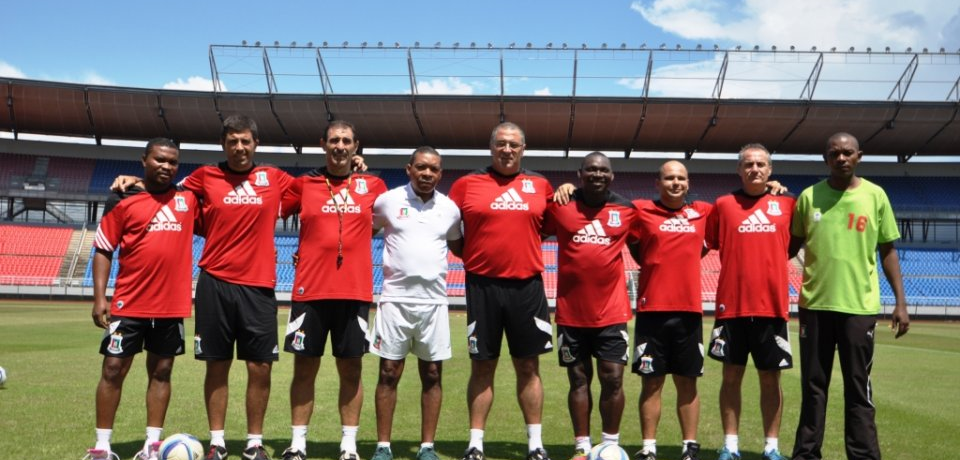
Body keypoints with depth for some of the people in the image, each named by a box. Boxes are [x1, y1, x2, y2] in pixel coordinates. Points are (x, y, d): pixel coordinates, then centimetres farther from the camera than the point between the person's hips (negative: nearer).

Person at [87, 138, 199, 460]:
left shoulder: (188, 200, 6)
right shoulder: (123, 201, -1)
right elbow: (103, 250, -1)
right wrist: (99, 297, -8)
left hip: (172, 306, 3)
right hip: (129, 304, -2)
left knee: (161, 372, 9)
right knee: (113, 370, 1)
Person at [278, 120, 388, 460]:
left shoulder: (373, 186, 8)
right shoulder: (303, 185, 6)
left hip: (355, 292, 1)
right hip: (309, 291, 0)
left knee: (351, 370, 5)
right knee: (305, 368, 5)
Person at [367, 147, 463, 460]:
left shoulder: (450, 208, 7)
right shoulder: (388, 200, -1)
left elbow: (458, 246, 22)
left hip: (434, 301, 2)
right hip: (395, 299, -2)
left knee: (432, 375, 5)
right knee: (389, 373, 2)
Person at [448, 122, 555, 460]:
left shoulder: (540, 185, 8)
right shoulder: (467, 184, 3)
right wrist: (472, 254, 1)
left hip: (527, 286, 1)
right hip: (483, 286, -1)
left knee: (528, 366, 7)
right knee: (482, 367, 5)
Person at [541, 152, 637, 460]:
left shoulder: (627, 211, 2)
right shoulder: (560, 207, -1)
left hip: (612, 312, 0)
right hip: (571, 312, 0)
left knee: (613, 378, 1)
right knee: (579, 378, 8)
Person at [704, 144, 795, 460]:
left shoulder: (787, 205, 6)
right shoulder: (723, 204, 4)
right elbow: (705, 243, 8)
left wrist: (774, 259, 3)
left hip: (772, 304, 1)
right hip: (731, 305, 0)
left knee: (771, 378, 7)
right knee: (731, 376, 6)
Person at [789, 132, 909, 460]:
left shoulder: (875, 195, 2)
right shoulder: (809, 196, 3)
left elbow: (888, 251, 6)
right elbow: (792, 244, 12)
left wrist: (900, 302, 0)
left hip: (859, 305, -1)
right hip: (815, 304, 1)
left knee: (858, 387, 5)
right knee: (813, 385, 8)